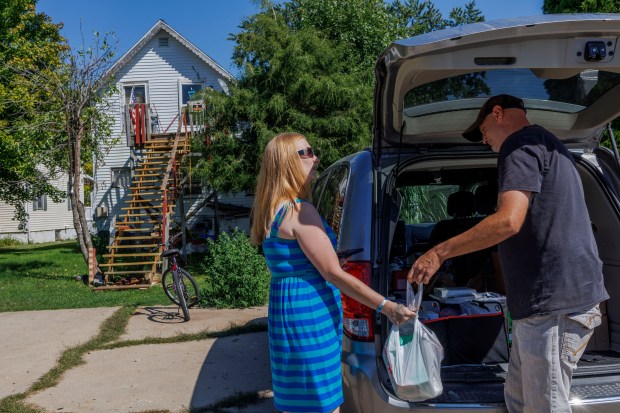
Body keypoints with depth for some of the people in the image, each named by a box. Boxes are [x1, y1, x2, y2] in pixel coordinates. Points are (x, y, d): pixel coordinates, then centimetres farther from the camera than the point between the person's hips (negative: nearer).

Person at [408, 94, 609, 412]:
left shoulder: (521, 143, -9)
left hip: (554, 304, -10)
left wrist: (439, 253, -19)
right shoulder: (547, 145, 23)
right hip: (547, 301, 10)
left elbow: (508, 221, -24)